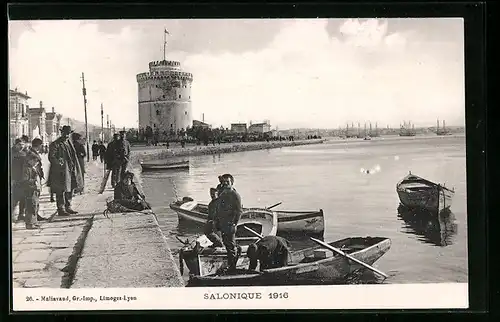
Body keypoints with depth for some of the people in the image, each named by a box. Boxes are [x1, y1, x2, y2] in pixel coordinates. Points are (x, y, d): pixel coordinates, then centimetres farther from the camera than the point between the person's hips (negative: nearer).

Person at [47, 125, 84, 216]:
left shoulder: (69, 142, 17)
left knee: (70, 189, 14)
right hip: (60, 171, -8)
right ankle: (61, 209, 1)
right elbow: (51, 157, -14)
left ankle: (68, 207, 24)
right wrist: (58, 163, -29)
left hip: (70, 171, 8)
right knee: (61, 191, -4)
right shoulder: (55, 144, -8)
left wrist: (74, 167, 18)